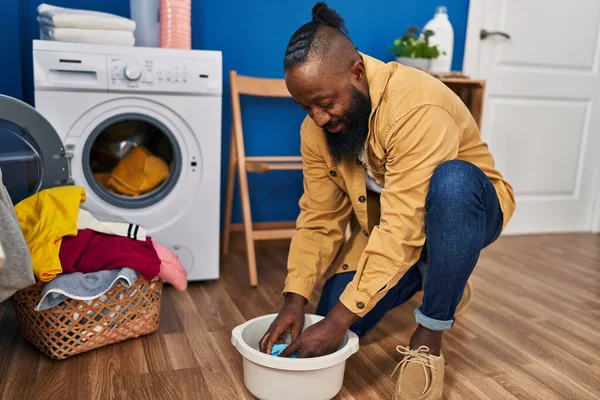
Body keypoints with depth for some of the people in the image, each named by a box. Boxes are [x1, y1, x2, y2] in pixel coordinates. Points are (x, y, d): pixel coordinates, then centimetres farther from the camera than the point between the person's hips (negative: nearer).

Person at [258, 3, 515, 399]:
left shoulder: (417, 105, -34)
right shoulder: (316, 129, -12)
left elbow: (404, 227, -37)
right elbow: (319, 219, -9)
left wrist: (340, 318, -35)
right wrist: (295, 300, -19)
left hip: (464, 209, -5)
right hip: (380, 226, 6)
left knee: (452, 182, -40)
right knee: (332, 320, -5)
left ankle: (428, 338, -20)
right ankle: (431, 278, 20)